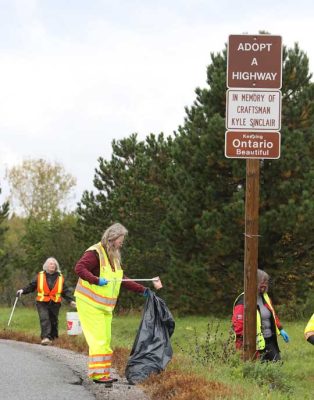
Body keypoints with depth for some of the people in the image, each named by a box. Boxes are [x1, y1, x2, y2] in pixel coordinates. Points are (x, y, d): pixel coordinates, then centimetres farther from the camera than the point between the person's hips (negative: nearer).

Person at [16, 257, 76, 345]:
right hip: (42, 303, -2)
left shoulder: (60, 277, 7)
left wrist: (71, 300, -4)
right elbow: (31, 286, 7)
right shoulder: (40, 276, 4)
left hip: (55, 303, 2)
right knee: (44, 319, -18)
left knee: (53, 321, 7)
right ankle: (45, 337, -27)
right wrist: (23, 290, -9)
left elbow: (65, 291, 8)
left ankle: (52, 338, 21)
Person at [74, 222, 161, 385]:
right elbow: (79, 268, -26)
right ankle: (99, 374, -12)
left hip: (105, 305, 9)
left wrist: (143, 290, 14)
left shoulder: (114, 257, 15)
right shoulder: (95, 252, -14)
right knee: (98, 339, -12)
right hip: (90, 303, -9)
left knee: (106, 340, 9)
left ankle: (103, 373, 14)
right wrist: (97, 280, -35)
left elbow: (123, 280, 19)